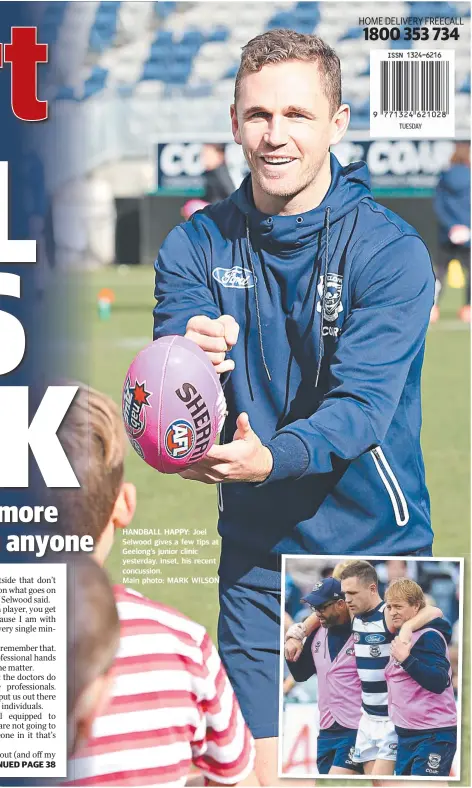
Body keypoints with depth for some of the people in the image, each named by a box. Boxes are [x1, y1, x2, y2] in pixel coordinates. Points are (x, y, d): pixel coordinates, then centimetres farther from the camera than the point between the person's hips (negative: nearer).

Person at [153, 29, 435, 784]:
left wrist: (270, 459, -39)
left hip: (374, 550, -2)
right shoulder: (195, 247, -1)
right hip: (257, 557, 2)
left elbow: (361, 406, -20)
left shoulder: (390, 252, -11)